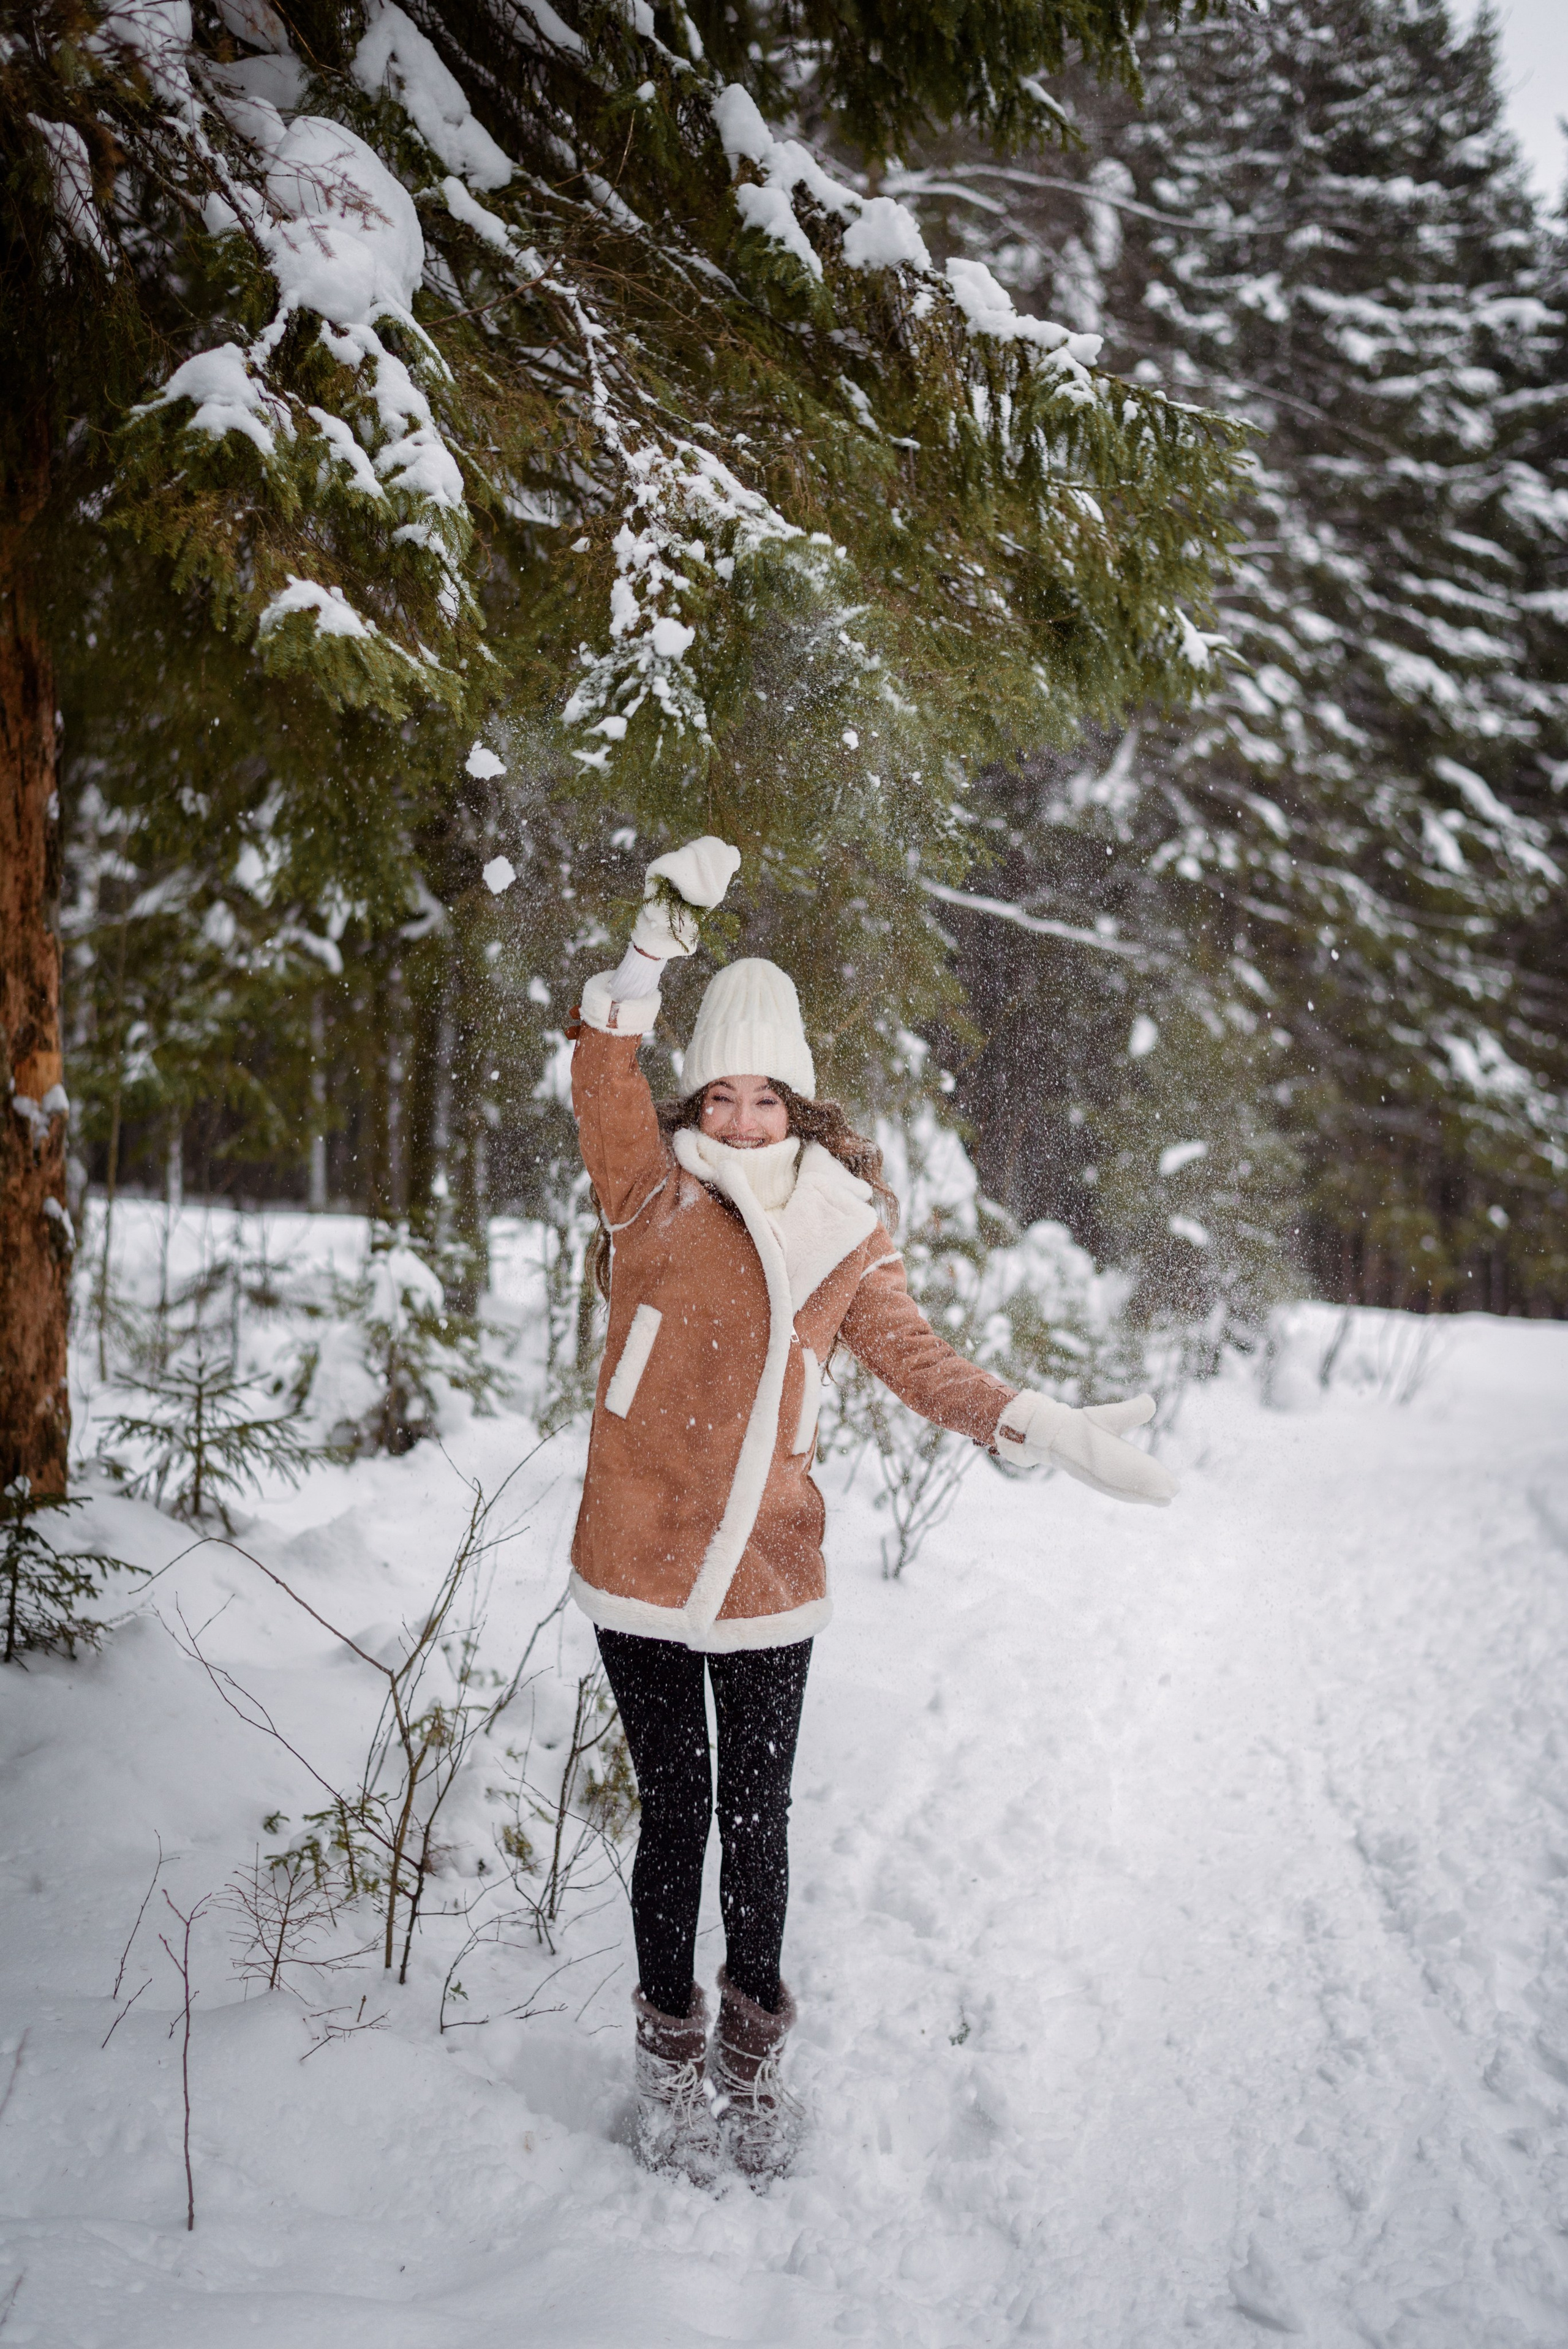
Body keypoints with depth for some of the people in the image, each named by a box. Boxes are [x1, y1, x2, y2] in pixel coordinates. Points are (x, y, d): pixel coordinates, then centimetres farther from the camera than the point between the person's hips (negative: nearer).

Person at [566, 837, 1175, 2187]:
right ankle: (672, 2058, 25)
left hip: (772, 1576, 2)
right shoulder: (659, 1196, 0)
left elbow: (915, 1356, 8)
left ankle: (753, 2053, 28)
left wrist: (1047, 1430, -5)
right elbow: (606, 1078, -14)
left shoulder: (845, 1231, 7)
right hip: (640, 1567, -2)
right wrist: (660, 940, -27)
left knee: (756, 1819, 10)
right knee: (675, 1810, 8)